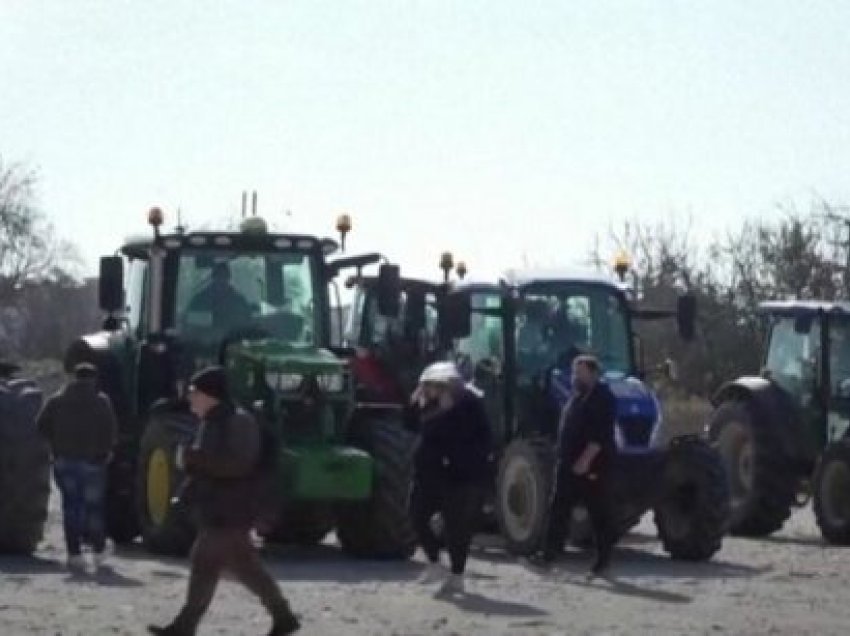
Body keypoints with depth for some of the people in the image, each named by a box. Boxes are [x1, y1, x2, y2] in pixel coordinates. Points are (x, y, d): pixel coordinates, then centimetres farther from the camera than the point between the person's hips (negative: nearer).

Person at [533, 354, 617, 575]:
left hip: (591, 465, -9)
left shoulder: (602, 399, -12)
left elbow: (601, 434, -21)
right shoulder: (577, 397, 17)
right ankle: (550, 551, 7)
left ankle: (603, 557, 4)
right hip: (568, 464, 9)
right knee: (558, 508, 5)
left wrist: (586, 459, -25)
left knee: (598, 512, -1)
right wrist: (563, 456, 19)